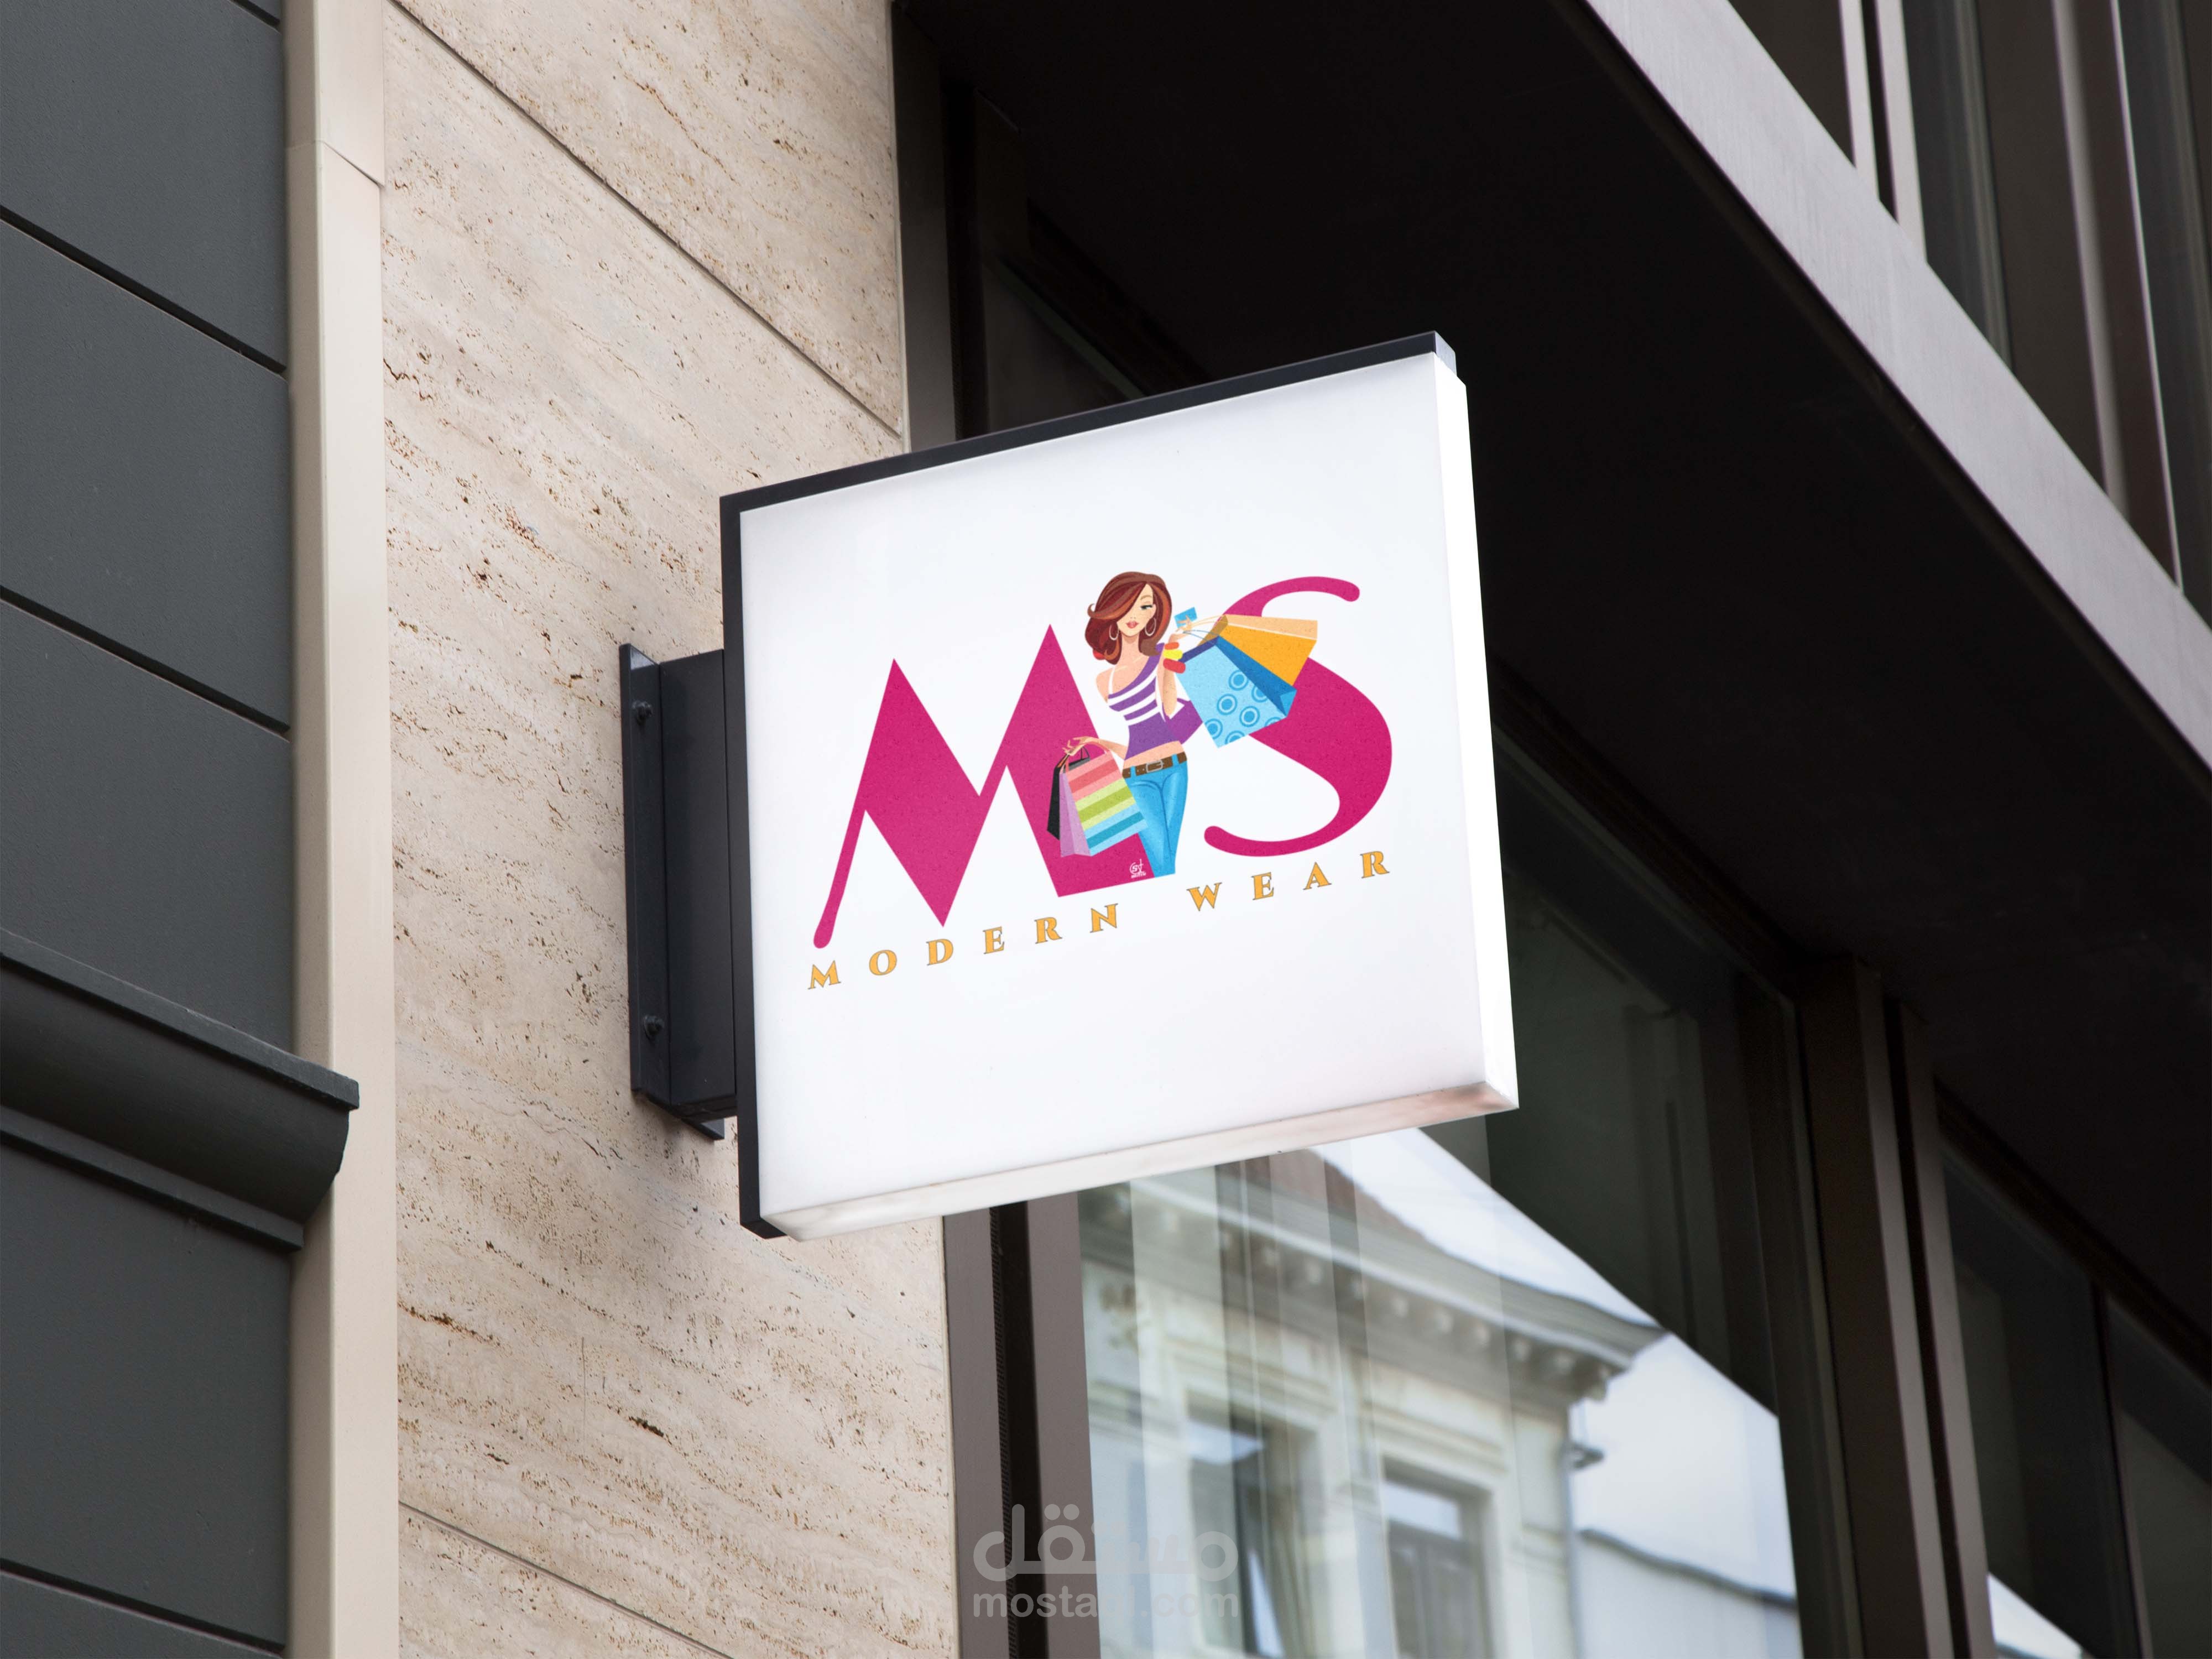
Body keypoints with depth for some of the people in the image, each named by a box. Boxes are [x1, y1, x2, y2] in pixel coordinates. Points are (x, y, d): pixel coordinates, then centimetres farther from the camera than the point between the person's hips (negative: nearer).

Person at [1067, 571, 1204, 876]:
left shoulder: (1158, 656, 6)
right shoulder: (1105, 681, 12)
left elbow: (1170, 709, -7)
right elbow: (1123, 746, 13)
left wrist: (1169, 664, -14)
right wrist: (1093, 741, -2)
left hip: (1174, 768, -1)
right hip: (1138, 779, 1)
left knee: (1167, 866, -4)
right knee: (1163, 869, -10)